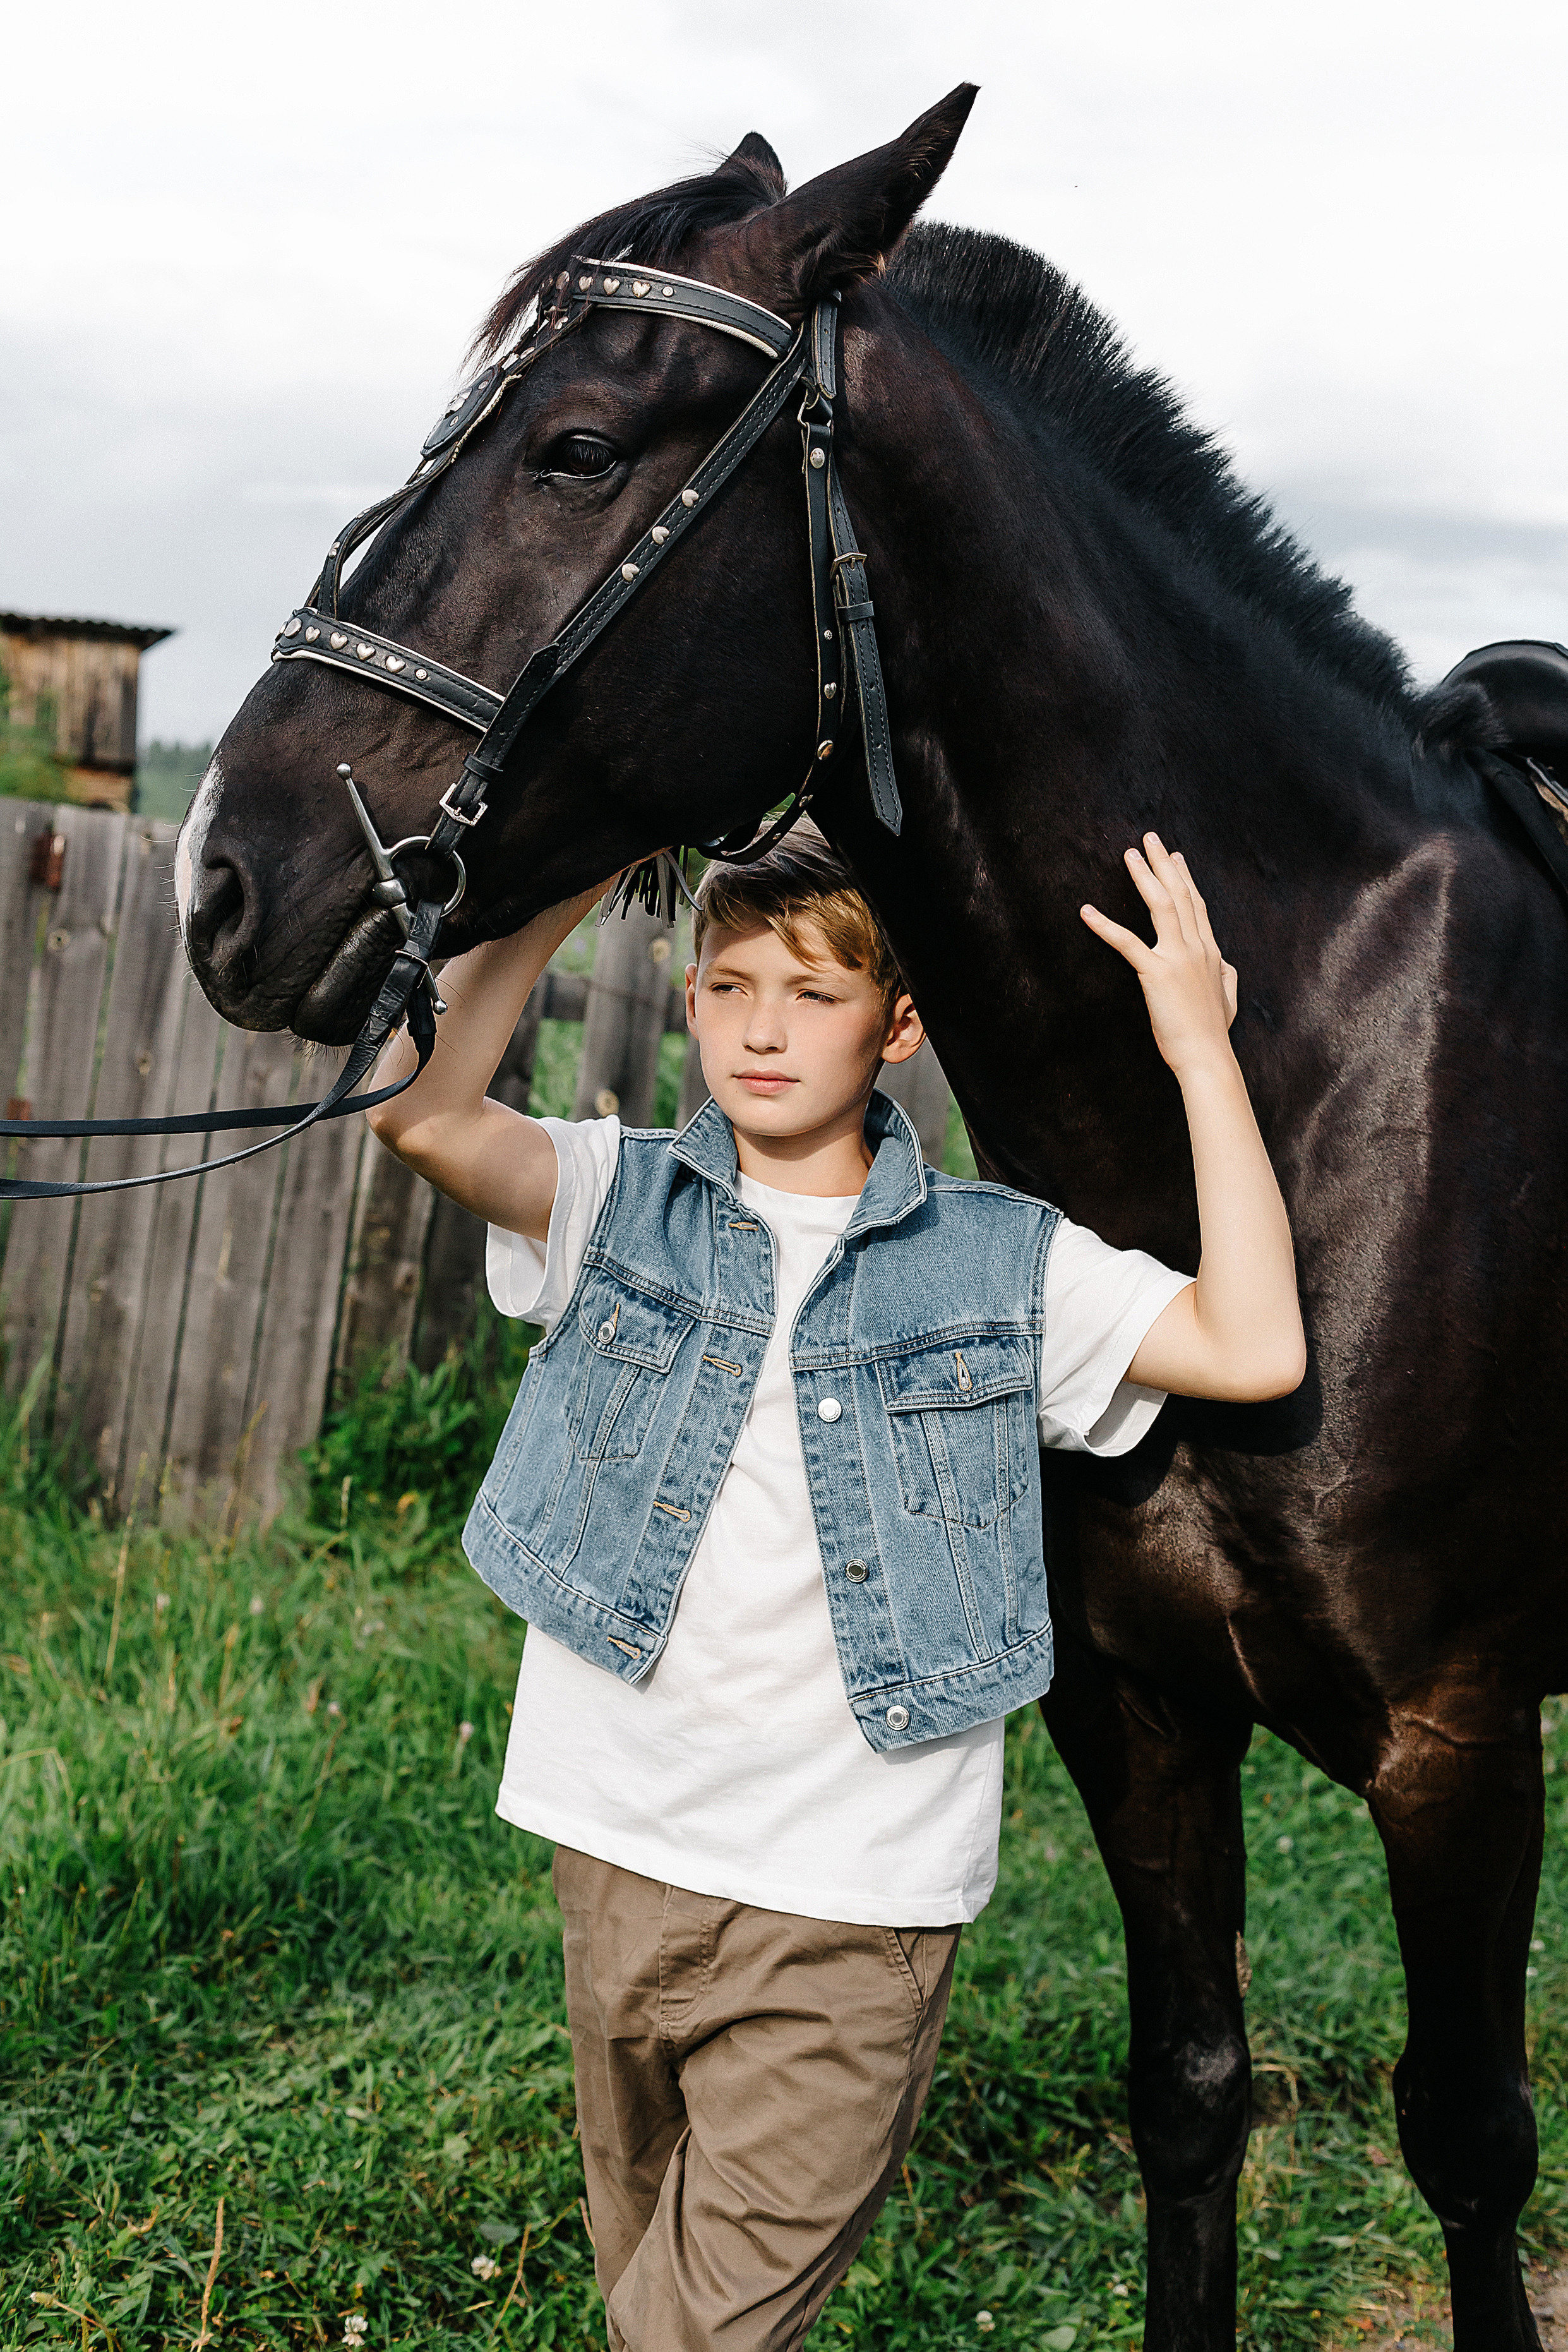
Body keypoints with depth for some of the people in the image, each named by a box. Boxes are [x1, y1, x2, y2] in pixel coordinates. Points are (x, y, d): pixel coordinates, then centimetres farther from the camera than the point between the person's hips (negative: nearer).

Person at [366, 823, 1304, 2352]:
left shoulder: (1006, 1262, 0)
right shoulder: (614, 1201, 1)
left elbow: (1256, 1351, -12)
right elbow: (421, 1110, -16)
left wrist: (1201, 1049, -11)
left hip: (856, 1898, -2)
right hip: (620, 1860, 3)